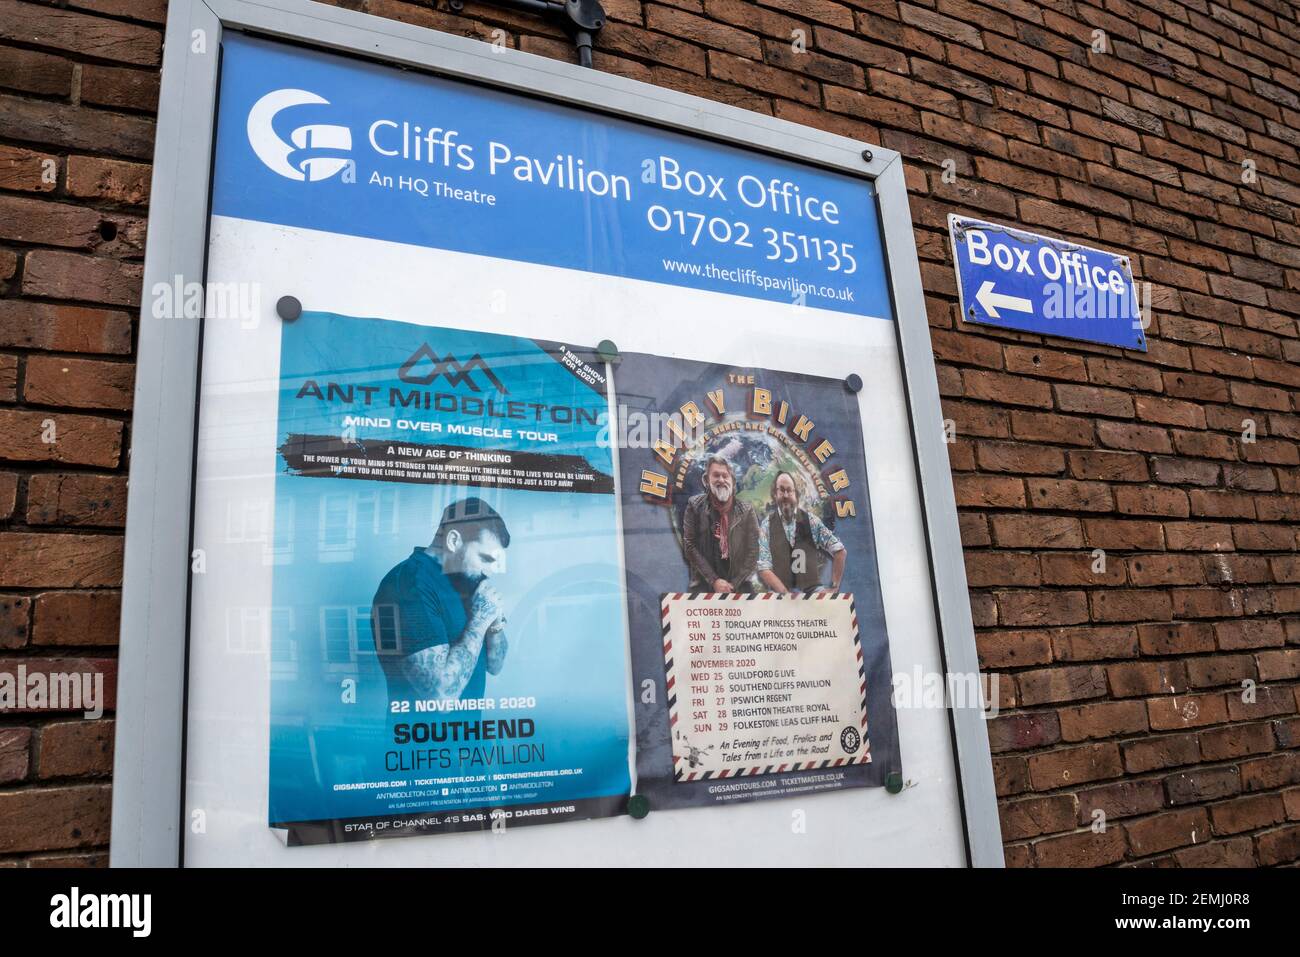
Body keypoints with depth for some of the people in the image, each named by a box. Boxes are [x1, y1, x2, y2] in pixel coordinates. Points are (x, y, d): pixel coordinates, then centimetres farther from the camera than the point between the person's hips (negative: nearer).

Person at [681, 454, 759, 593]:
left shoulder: (746, 510, 2)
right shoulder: (694, 506, -1)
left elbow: (752, 550, 0)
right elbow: (690, 546, -5)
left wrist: (734, 584, -9)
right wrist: (714, 580, -12)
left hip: (739, 583, 1)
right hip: (704, 582, -1)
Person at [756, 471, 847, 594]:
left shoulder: (810, 519, 5)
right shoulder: (767, 525, 3)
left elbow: (840, 551, 9)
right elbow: (764, 568, -4)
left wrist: (834, 588, 2)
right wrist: (785, 593, -18)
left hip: (812, 590, 2)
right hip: (780, 594, -2)